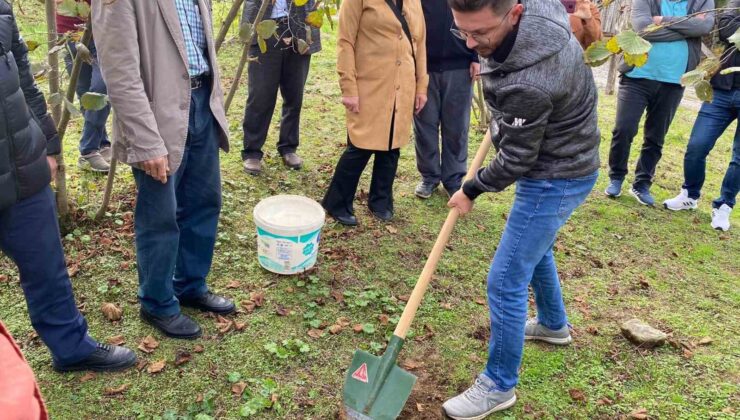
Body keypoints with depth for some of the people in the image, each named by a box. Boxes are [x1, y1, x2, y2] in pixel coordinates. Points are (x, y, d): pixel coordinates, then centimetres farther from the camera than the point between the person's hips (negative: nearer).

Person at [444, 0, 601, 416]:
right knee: (534, 247, 30)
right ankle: (554, 324, 54)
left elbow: (516, 160, -23)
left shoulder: (528, 84, -38)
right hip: (566, 159, 10)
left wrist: (471, 190, -4)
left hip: (555, 179, -10)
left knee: (505, 283, -2)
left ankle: (499, 386, 17)